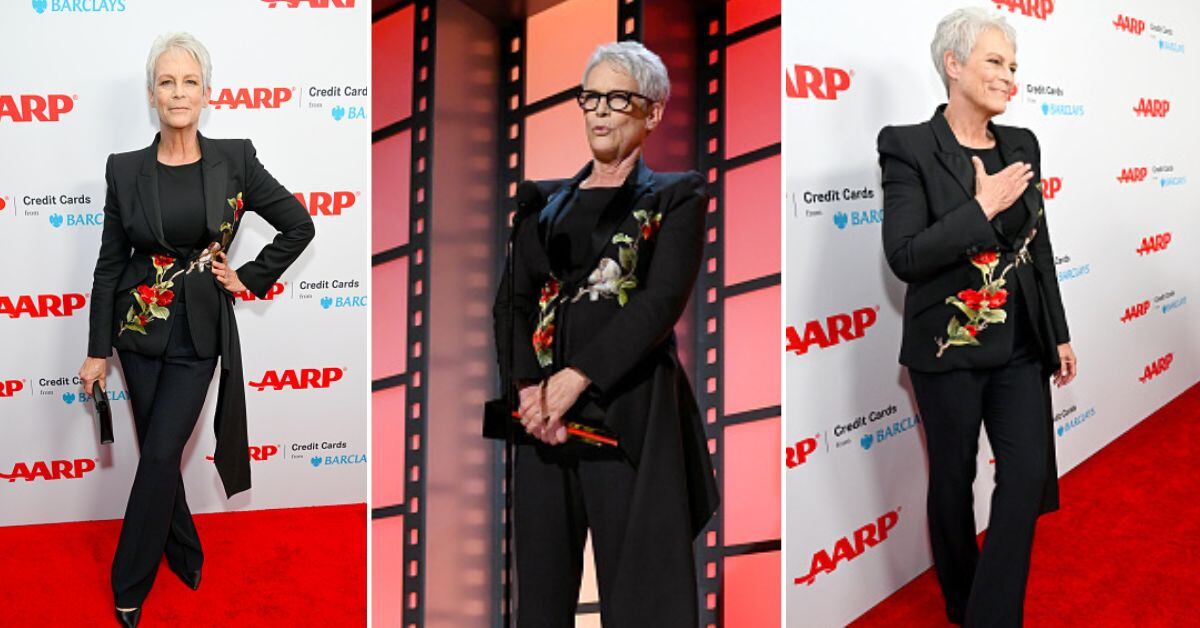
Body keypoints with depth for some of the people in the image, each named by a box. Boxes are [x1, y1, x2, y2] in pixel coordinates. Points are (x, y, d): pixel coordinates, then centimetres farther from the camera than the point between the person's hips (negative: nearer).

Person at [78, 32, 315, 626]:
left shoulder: (235, 160, -5)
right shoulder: (125, 170, -3)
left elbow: (299, 225, 4)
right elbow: (110, 263, 2)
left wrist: (250, 278, 0)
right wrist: (98, 350, 2)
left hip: (198, 333, -2)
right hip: (139, 327, 2)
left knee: (160, 454, -4)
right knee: (160, 451, 11)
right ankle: (185, 555, 32)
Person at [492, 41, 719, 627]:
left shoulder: (675, 198, 5)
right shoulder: (546, 202, 16)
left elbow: (662, 300, -9)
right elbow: (512, 300, 8)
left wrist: (578, 377, -18)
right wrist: (529, 387, -11)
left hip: (629, 409, -4)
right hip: (543, 411, 4)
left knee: (638, 579, -2)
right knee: (542, 575, 7)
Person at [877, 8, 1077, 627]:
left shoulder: (1022, 145, 6)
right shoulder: (909, 147, -11)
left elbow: (1039, 246, 13)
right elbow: (904, 257, -19)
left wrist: (1058, 334, 14)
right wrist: (983, 209, -21)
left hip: (1019, 347, 5)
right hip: (949, 350, -4)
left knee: (1029, 476, -2)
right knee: (953, 481, 11)